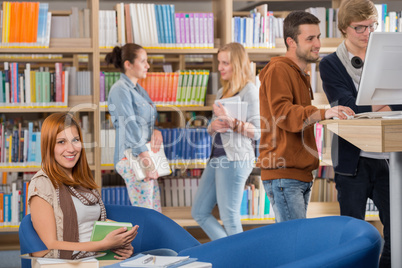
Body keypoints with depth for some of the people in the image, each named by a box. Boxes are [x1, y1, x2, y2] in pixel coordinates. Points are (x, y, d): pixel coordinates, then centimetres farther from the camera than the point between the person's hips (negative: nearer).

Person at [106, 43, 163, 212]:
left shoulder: (139, 89, 17)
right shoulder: (120, 90, -11)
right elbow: (131, 127, -17)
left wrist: (156, 131, -5)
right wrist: (148, 163, -20)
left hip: (147, 156, 9)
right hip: (132, 158, -9)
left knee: (156, 213, 9)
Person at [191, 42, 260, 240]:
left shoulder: (249, 91, -6)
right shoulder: (222, 92, 19)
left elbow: (257, 132, -13)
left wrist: (232, 122, -26)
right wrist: (214, 126, -1)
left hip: (235, 158, -9)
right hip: (216, 157, 9)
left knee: (229, 218, -5)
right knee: (199, 212, 11)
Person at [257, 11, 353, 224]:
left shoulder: (300, 74, 26)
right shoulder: (278, 71, -8)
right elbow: (282, 114, -23)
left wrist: (332, 114, 25)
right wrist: (322, 114, -36)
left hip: (301, 175, 10)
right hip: (283, 175, -10)